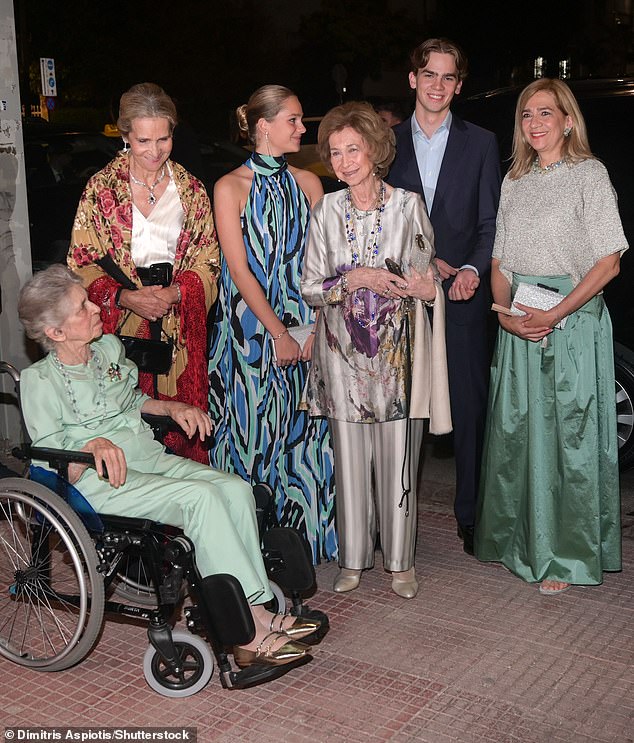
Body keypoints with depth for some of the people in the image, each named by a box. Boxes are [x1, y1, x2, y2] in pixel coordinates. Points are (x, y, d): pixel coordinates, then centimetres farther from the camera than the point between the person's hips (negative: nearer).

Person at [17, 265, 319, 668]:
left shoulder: (109, 347, 13)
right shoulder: (39, 381, -6)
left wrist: (172, 407, 11)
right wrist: (93, 447, -28)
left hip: (153, 459, 7)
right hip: (100, 483, -7)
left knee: (236, 489, -20)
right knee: (201, 497, -30)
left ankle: (259, 609, -21)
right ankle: (250, 627, -26)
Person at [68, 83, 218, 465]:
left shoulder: (191, 189, 8)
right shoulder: (101, 188, 2)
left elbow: (207, 260, 7)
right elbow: (84, 263, 0)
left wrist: (175, 293, -11)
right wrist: (125, 297, -15)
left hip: (180, 327, 2)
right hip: (120, 325, -2)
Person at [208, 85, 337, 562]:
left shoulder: (307, 183, 9)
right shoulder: (231, 187, -3)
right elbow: (239, 269, -8)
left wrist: (310, 326, -7)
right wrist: (277, 332, -12)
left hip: (303, 330, 3)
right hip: (251, 329, -3)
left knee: (304, 430, 5)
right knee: (254, 429, 1)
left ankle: (306, 534, 17)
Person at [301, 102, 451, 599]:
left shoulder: (408, 205, 1)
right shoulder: (327, 210, 5)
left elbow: (427, 277, 8)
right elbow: (310, 288, 4)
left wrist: (427, 288, -15)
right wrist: (354, 280, -13)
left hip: (397, 350, -1)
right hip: (345, 350, 1)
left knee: (398, 459, 2)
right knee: (349, 456, 6)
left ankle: (400, 561, 17)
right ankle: (354, 558, 20)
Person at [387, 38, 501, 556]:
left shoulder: (481, 143, 9)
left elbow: (490, 223, 5)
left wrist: (472, 269, -13)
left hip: (463, 297, 0)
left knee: (470, 407, 1)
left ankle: (471, 514, 12)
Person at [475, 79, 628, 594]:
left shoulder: (589, 174, -4)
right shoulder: (515, 181, 13)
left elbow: (609, 262, -9)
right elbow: (501, 261, 13)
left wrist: (555, 314, -18)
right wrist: (505, 313, -5)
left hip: (572, 319, -5)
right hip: (519, 324, 5)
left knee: (568, 432, -1)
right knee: (515, 430, 7)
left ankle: (565, 556, 10)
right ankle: (521, 541, 22)